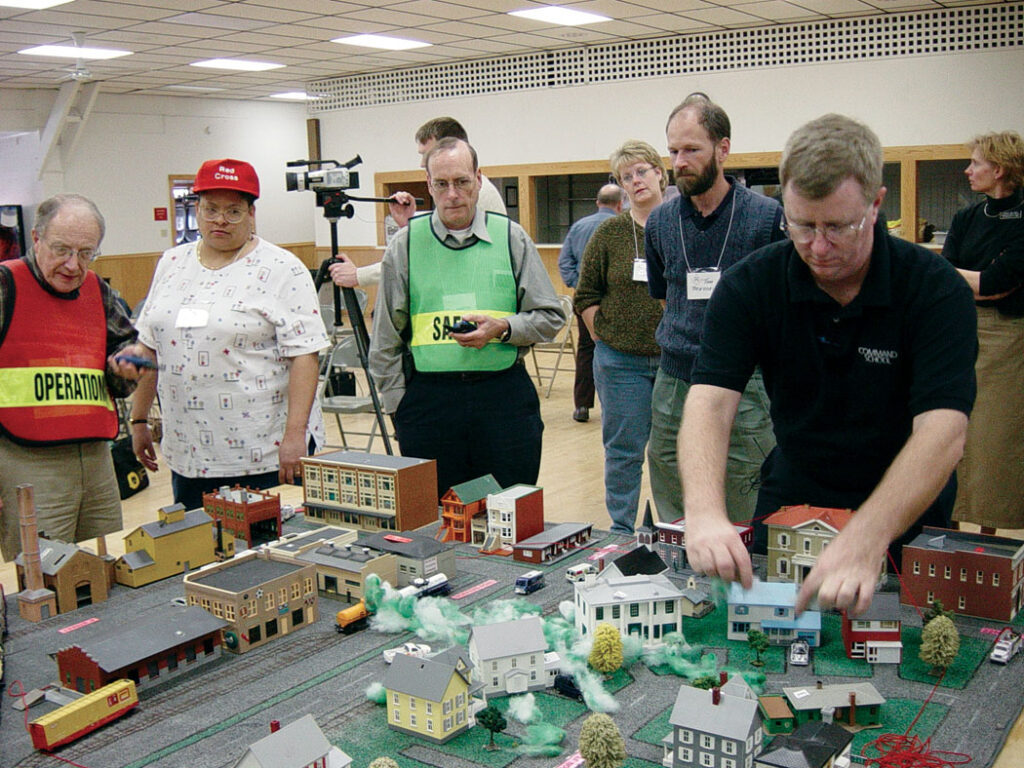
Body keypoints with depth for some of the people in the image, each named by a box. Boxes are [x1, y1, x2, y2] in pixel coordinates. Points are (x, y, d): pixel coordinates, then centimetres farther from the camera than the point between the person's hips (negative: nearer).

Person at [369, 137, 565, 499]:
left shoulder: (511, 238, 6)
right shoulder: (405, 244, 6)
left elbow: (550, 318, 7)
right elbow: (385, 339, 11)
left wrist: (502, 328, -10)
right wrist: (398, 404, 7)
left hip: (505, 399, 0)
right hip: (428, 398, 0)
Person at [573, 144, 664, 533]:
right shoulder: (609, 233, 3)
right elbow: (586, 297, 8)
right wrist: (608, 337, 1)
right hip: (622, 362, 0)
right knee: (624, 450, 5)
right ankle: (621, 533, 17)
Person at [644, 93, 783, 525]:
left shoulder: (768, 217, -5)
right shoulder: (660, 222, 8)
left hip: (743, 390, -4)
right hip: (673, 390, 4)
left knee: (741, 534, 3)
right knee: (673, 532, 12)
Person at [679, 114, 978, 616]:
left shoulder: (935, 289, -17)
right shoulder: (750, 285, -10)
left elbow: (942, 433, -28)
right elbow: (710, 403, -21)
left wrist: (864, 540, -44)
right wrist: (705, 513, -41)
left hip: (905, 518, -1)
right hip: (791, 504, 2)